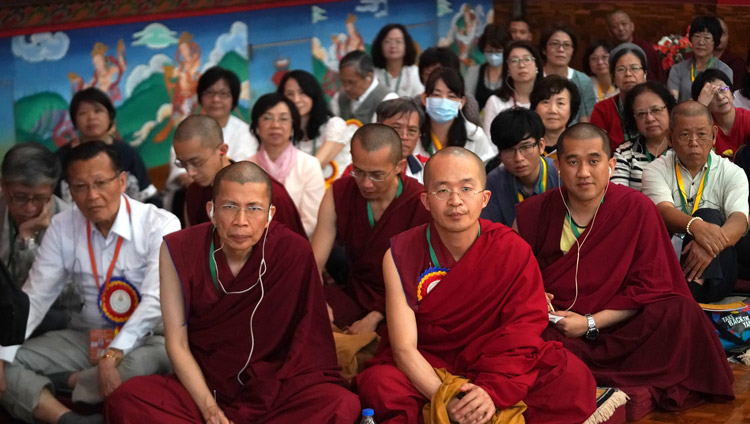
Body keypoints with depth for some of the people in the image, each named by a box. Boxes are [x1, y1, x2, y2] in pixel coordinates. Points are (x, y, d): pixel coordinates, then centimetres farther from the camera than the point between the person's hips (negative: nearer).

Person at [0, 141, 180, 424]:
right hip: (86, 337, 4)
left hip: (148, 339, -4)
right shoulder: (62, 228, 1)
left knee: (166, 357, -38)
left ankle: (66, 381, -19)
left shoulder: (160, 226, -12)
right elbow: (34, 298, -2)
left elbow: (156, 300, -22)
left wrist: (113, 356, -35)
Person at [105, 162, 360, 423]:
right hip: (203, 386, 1)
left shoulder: (294, 252, -12)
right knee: (126, 401, -29)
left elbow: (309, 337, -5)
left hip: (273, 389, -1)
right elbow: (177, 344, -5)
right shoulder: (178, 250, -7)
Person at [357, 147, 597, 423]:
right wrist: (445, 400, -30)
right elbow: (404, 347, -14)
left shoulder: (514, 252, -7)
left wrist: (493, 391, -30)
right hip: (424, 370, -1)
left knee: (569, 374, -25)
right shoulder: (401, 254, -9)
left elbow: (523, 335, -11)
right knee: (380, 383, -35)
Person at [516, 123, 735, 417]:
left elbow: (649, 287, -4)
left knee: (681, 314, -27)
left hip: (616, 330, 0)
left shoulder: (638, 209, -4)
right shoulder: (533, 214, 0)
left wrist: (592, 323, -12)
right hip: (554, 330, 0)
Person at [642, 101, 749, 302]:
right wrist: (695, 226, -36)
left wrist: (712, 243, -34)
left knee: (709, 216, -24)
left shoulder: (731, 173, 9)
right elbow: (664, 211, -12)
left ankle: (694, 288, -41)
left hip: (714, 272, 1)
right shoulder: (657, 170, 8)